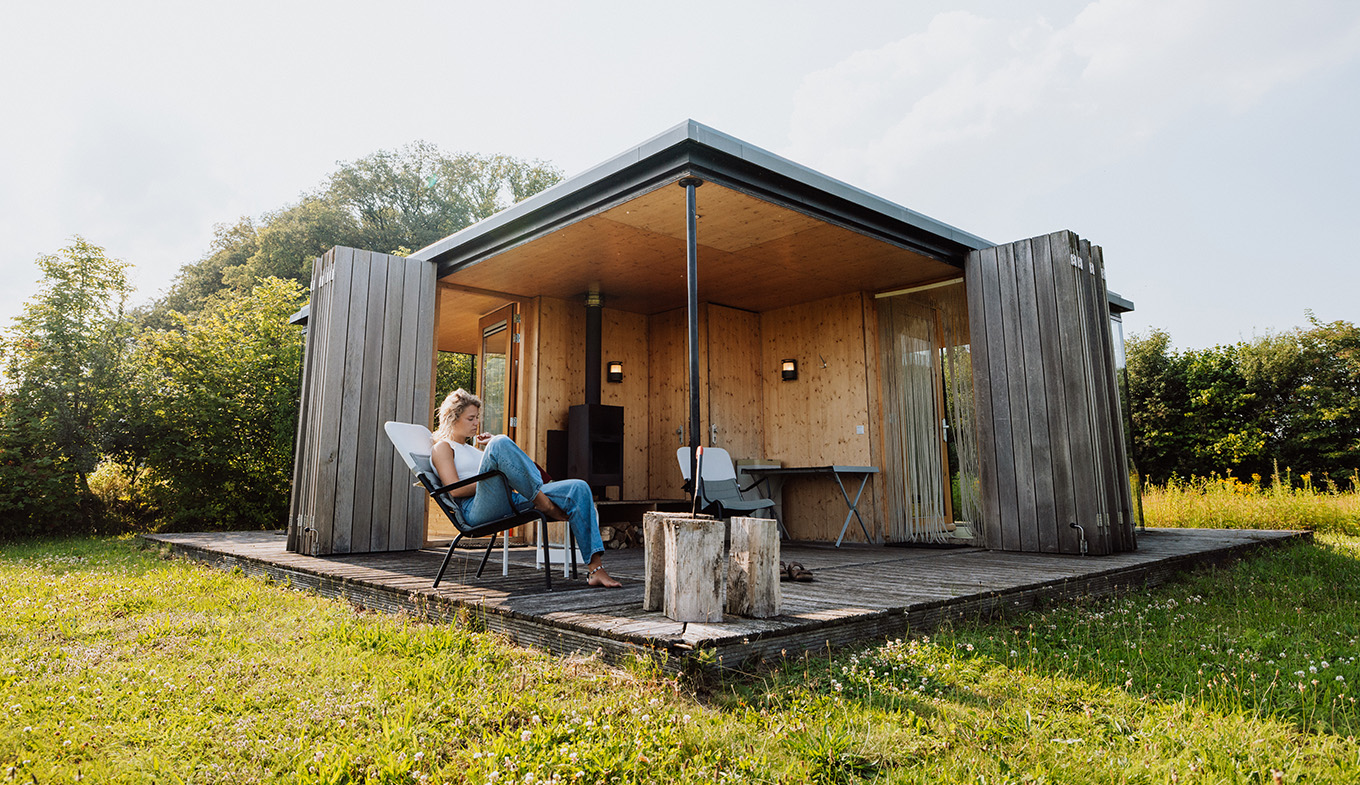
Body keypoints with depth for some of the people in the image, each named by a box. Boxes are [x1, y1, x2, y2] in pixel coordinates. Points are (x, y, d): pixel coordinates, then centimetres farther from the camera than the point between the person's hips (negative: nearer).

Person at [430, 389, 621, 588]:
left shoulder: (470, 448, 34)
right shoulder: (442, 447, 12)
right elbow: (455, 489, -6)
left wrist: (491, 449, 16)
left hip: (511, 500, 8)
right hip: (477, 510, -8)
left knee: (578, 488, -11)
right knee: (501, 443, -32)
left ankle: (595, 568, -22)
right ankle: (545, 504, -25)